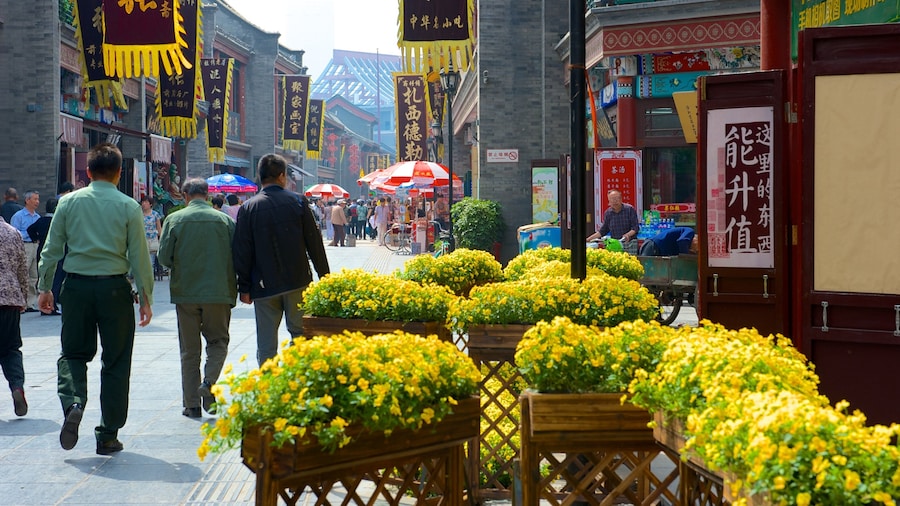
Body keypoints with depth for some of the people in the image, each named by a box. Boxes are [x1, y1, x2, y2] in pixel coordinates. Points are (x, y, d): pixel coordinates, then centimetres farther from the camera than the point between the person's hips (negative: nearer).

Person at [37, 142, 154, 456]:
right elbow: (139, 256, -3)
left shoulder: (69, 202, 2)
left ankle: (73, 403, -12)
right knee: (115, 362, 8)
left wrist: (44, 288, 14)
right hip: (114, 288, -1)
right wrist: (145, 296, 4)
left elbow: (51, 249, 4)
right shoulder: (129, 207, -3)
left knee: (73, 353, 16)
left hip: (76, 287, 1)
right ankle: (108, 436, 12)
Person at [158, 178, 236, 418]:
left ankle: (192, 404, 11)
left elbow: (164, 257, -5)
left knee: (189, 350, 9)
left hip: (185, 292, 0)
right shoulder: (224, 220, -1)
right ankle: (208, 383, -9)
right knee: (218, 341, 15)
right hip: (219, 291, 0)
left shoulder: (174, 220, -4)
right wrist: (232, 288, 13)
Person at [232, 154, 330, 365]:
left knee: (266, 344, 5)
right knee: (301, 335, 10)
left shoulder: (248, 208, -2)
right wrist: (324, 276, 8)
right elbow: (314, 242, 0)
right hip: (298, 283, 0)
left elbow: (242, 252, -1)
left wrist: (244, 288, 6)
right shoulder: (297, 201, -3)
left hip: (264, 285, 0)